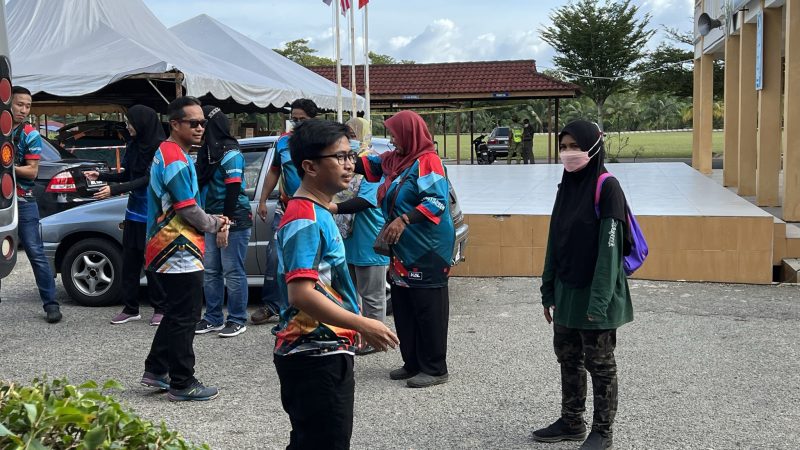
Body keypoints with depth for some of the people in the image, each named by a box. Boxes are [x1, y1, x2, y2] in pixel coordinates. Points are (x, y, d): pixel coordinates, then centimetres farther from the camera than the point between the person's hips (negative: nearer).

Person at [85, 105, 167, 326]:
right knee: (129, 262, 9)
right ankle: (130, 309, 19)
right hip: (134, 213, 7)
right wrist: (101, 175, 8)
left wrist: (114, 190, -23)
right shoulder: (134, 145, 6)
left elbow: (148, 179, -18)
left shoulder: (160, 147, -15)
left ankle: (160, 309, 13)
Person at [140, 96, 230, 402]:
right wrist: (215, 224, 0)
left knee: (176, 313, 19)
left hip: (167, 249, 10)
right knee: (185, 317, -3)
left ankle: (156, 370, 27)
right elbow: (188, 210, -19)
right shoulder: (176, 160, -18)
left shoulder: (165, 153, 16)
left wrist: (212, 221, 7)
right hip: (180, 251, -10)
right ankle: (182, 384, 5)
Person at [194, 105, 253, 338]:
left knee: (233, 272, -2)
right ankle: (213, 318, 20)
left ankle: (237, 320, 7)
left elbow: (233, 190, -17)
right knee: (211, 271, 11)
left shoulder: (231, 153, -13)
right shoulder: (207, 151, 12)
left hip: (234, 220, -9)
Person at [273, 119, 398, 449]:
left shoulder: (317, 213, 12)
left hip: (322, 352, 10)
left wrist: (353, 327, 21)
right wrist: (362, 325, -26)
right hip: (315, 355, -10)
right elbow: (301, 294, -28)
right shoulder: (306, 220, -19)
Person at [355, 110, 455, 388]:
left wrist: (404, 220, -26)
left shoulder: (427, 161, -12)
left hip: (427, 252, -9)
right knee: (403, 308, 13)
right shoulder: (396, 160, 14)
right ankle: (413, 363, 23)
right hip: (403, 250, 9)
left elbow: (437, 200, -21)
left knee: (428, 309, -4)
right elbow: (369, 164, 28)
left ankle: (435, 369, 5)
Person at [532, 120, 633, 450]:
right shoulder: (566, 186, 8)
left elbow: (609, 247, -19)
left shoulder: (607, 187, -14)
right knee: (567, 357, 15)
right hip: (566, 291, 7)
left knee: (599, 363, 5)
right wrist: (548, 291, 11)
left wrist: (599, 301, -22)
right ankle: (571, 422, 30)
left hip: (594, 294, -7)